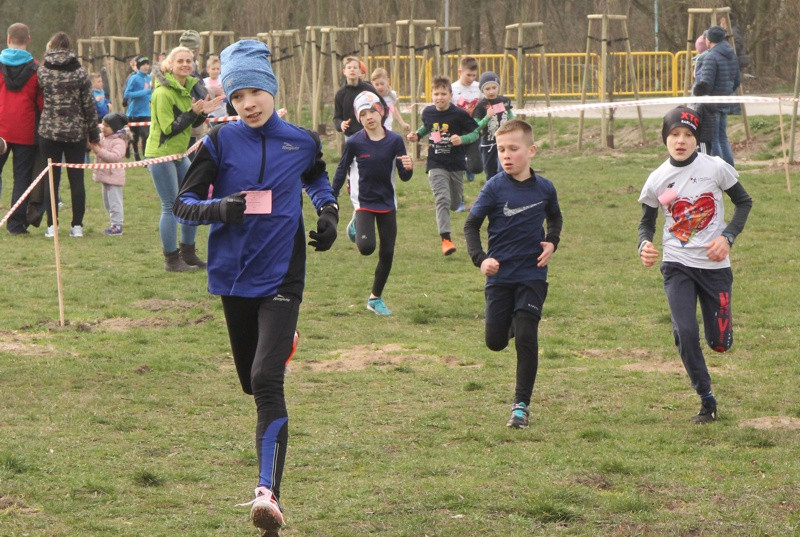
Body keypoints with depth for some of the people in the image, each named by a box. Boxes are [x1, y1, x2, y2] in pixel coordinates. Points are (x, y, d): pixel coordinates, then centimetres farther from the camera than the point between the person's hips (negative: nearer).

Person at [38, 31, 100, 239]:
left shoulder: (42, 72, -2)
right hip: (76, 133, 0)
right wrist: (94, 134, 7)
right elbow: (89, 105, -1)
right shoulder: (79, 73, -3)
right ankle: (77, 226, 5)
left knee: (51, 179, 4)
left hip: (49, 131, 0)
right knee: (77, 179, 6)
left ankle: (52, 226, 1)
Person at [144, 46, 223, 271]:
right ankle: (171, 259, 3)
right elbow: (169, 128, -20)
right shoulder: (163, 93, -17)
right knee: (170, 207, -5)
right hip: (161, 154, -9)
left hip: (179, 153, 9)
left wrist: (203, 111, -4)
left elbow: (192, 123, 15)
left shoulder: (188, 87, 10)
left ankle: (187, 253, 23)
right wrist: (193, 112, -25)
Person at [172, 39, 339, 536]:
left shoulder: (301, 142, 2)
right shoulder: (221, 142, -2)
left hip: (281, 276, -2)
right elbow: (184, 204, -2)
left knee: (267, 380, -19)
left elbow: (318, 179, 26)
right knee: (254, 383, 17)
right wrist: (219, 208, -22)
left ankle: (269, 491, -26)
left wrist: (329, 211, 7)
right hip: (234, 274, 2)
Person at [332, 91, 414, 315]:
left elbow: (404, 177, -4)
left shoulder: (395, 140, -7)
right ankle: (357, 225, 12)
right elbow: (342, 169, 1)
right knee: (366, 247, -23)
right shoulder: (354, 143, -11)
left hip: (388, 203, 3)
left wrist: (408, 168, -27)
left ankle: (375, 298, 22)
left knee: (387, 254, 5)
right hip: (364, 202, -3)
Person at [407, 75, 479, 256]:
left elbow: (475, 133, -5)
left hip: (456, 164, 0)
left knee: (455, 204, 15)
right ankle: (445, 239, -19)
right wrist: (417, 134, 3)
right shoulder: (428, 112, -1)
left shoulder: (459, 114, -12)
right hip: (436, 165, 0)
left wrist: (462, 139, -23)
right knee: (442, 200, -17)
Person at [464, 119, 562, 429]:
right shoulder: (494, 188, -9)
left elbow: (555, 218, 19)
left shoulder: (544, 188, -1)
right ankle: (512, 322, 42)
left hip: (532, 275, 0)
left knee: (526, 338, -10)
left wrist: (552, 242, 1)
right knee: (495, 342, 5)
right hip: (500, 275, 0)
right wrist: (480, 259, -17)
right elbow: (471, 224, -3)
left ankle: (522, 404, -1)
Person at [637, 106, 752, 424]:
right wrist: (645, 246, -15)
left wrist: (728, 237, -9)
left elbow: (744, 202, 5)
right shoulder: (657, 181, -3)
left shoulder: (716, 168, -7)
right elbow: (646, 223, 8)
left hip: (715, 265, 0)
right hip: (677, 266, 0)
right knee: (685, 333, -17)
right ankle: (707, 401, 0)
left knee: (720, 343, 1)